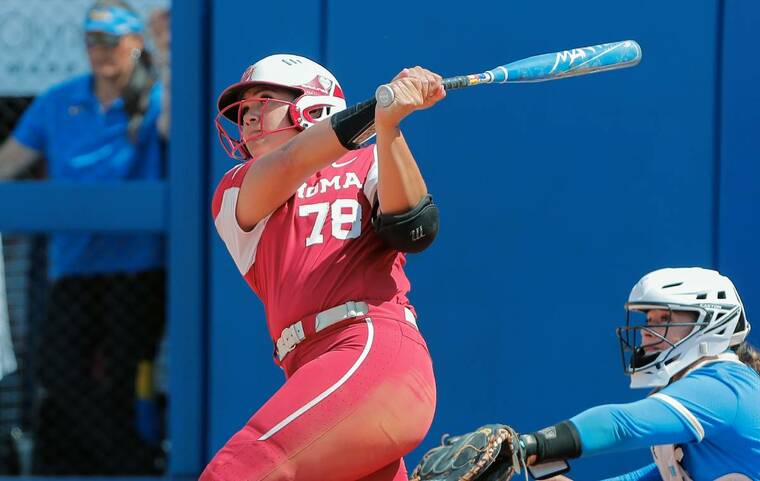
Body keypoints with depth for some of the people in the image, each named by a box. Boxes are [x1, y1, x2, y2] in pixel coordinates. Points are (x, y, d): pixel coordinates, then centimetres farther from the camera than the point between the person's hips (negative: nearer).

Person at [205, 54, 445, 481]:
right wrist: (379, 108, -12)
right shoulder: (236, 192, 23)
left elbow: (413, 230, -3)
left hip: (376, 350, -5)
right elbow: (290, 165, 1)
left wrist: (388, 126, -16)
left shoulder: (368, 166, 17)